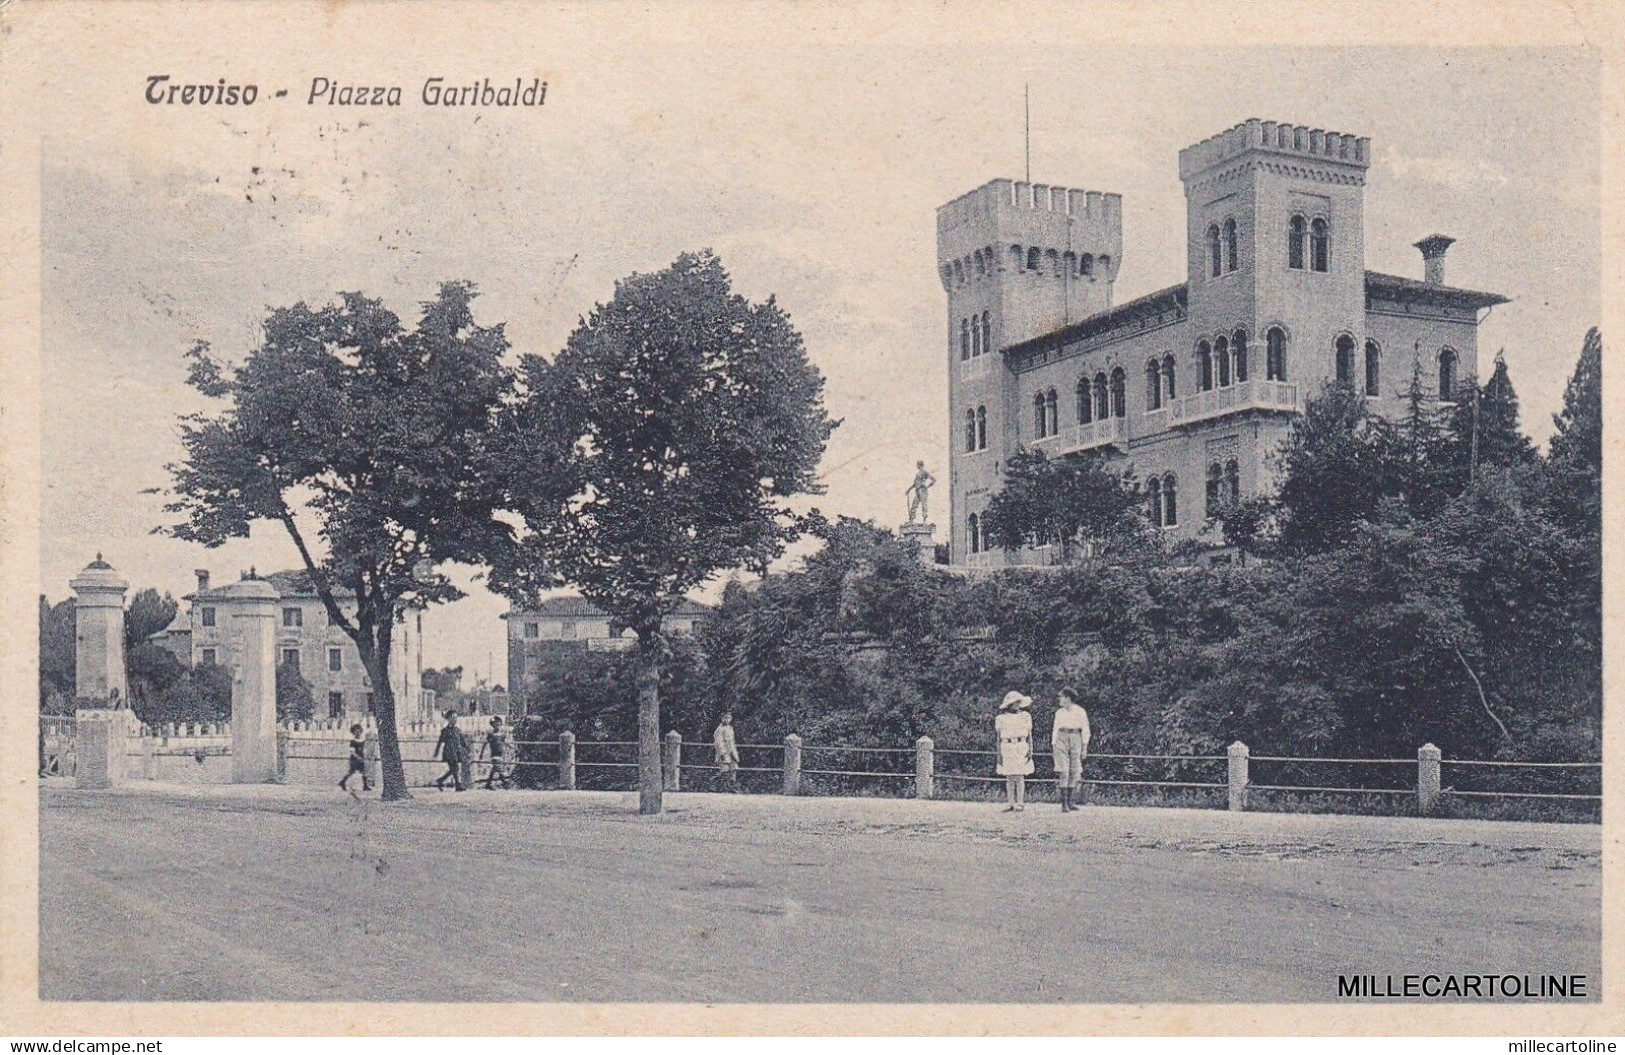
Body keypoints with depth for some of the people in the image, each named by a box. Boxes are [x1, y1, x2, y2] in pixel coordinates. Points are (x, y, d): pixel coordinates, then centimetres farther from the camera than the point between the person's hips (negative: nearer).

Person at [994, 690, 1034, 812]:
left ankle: (1020, 804, -4)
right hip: (1007, 749, 1)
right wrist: (999, 754, 5)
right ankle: (1011, 804, 5)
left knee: (1020, 777, -6)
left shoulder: (1025, 716, 8)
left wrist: (1030, 750, 0)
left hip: (1021, 748, -1)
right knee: (1009, 778, 1)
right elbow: (999, 737, 10)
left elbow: (1029, 735, 10)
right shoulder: (1001, 718, 8)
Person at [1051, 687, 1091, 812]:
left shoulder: (1080, 712, 3)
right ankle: (1064, 803, -7)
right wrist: (1053, 744, 5)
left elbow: (1085, 730, 4)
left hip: (1075, 739, -1)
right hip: (1061, 739, 1)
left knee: (1075, 770, -2)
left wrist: (1084, 746, -1)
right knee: (1063, 771, -7)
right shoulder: (1059, 712, 12)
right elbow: (1055, 729, 13)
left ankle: (1072, 802, 4)